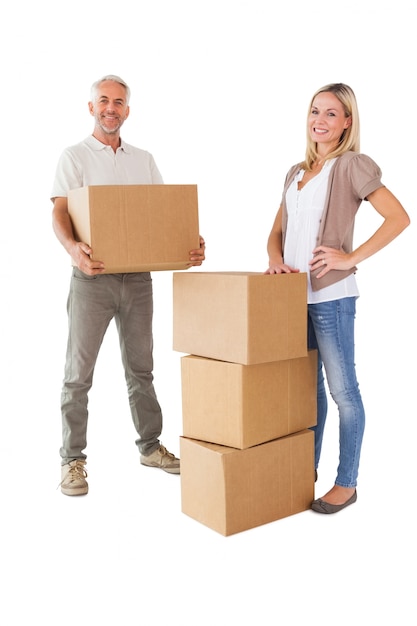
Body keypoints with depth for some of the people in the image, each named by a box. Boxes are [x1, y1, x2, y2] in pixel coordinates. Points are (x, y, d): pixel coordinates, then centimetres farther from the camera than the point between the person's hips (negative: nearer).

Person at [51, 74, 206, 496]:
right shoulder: (74, 157, 2)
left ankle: (150, 446, 27)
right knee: (79, 372, 0)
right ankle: (72, 460, 12)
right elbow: (59, 213, -10)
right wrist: (72, 247, -32)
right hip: (93, 277, -4)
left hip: (138, 276, 4)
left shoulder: (144, 160, 14)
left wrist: (191, 243, -10)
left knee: (140, 368, 13)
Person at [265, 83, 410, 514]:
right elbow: (277, 231, 19)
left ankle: (346, 483, 12)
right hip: (295, 295, 7)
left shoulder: (352, 166, -3)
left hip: (331, 296, -7)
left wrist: (351, 258, -15)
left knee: (342, 388, 1)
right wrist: (275, 260, -1)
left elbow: (398, 217, -12)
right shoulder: (296, 173, 17)